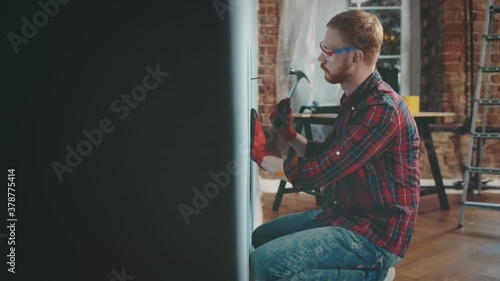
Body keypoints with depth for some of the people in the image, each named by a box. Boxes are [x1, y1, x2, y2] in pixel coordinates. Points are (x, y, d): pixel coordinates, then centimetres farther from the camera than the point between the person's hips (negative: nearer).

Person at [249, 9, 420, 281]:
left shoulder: (382, 108, -22)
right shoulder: (354, 100, 10)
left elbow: (315, 173, -24)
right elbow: (323, 158, 20)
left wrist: (260, 156, -9)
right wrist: (289, 134, 3)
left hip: (376, 235, -10)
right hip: (344, 215, 10)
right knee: (259, 238, 16)